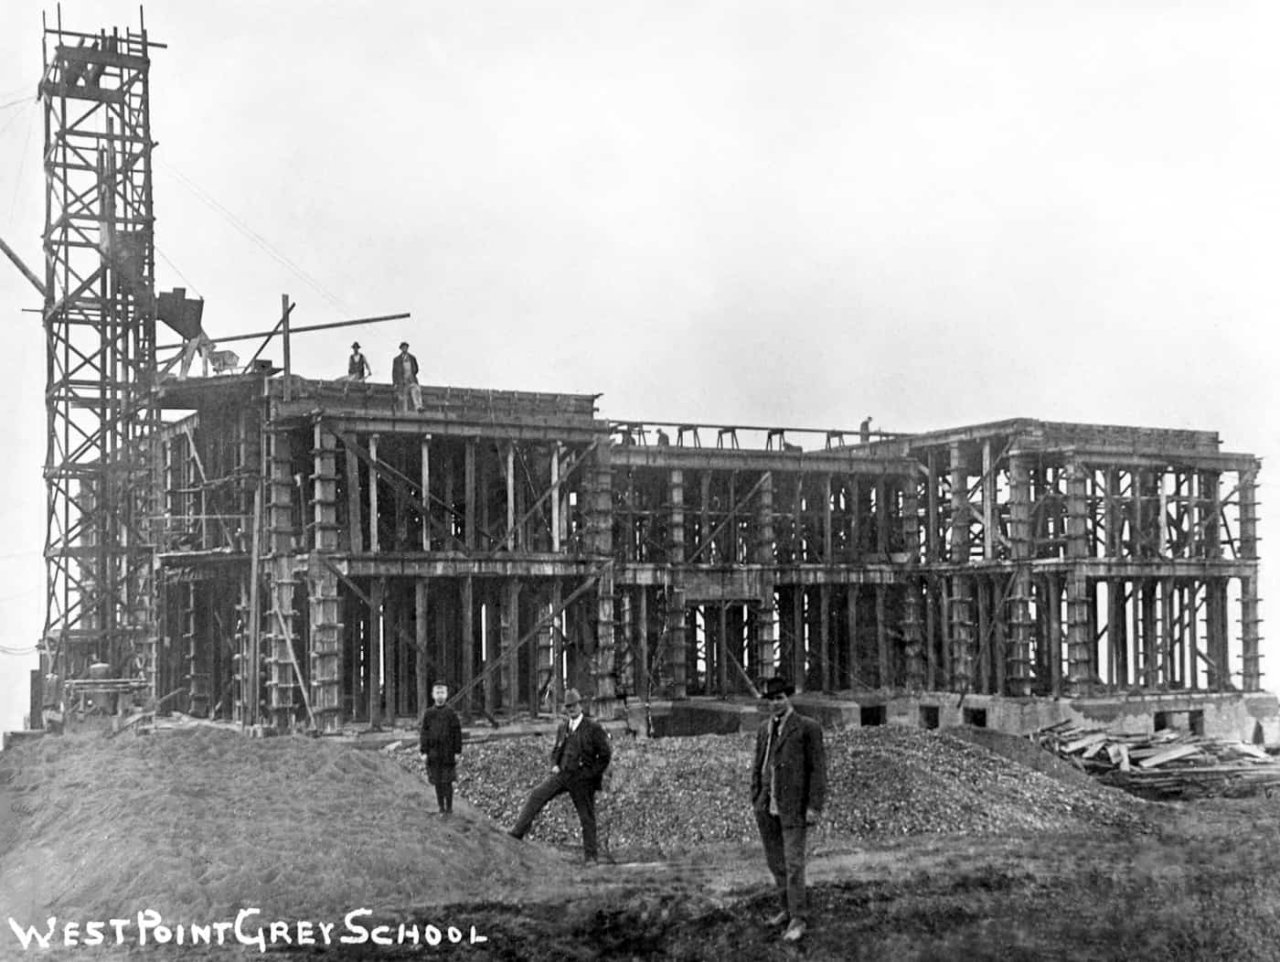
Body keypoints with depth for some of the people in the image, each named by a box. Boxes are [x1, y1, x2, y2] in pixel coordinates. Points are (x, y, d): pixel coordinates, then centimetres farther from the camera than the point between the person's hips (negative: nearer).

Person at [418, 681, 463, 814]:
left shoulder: (451, 713, -2)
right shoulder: (428, 714, 3)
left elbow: (457, 733, -1)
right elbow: (424, 733, 4)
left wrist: (457, 752, -3)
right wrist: (423, 751, -1)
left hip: (448, 753, -2)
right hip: (433, 753, 2)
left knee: (447, 782, -2)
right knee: (437, 782, 7)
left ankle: (449, 807, 10)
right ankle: (441, 807, 16)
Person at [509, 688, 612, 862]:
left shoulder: (593, 729, -7)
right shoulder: (562, 728, 11)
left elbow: (605, 754, -6)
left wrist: (591, 773, -9)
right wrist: (554, 765, 4)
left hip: (582, 778, -5)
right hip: (561, 774, 5)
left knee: (587, 817, 2)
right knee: (536, 796, -10)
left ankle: (591, 855, 12)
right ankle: (517, 833, -9)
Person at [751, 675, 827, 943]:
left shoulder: (808, 728, -7)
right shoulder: (765, 728, 12)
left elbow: (818, 769, -8)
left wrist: (814, 807, -12)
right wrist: (755, 800, 10)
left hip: (793, 807, -6)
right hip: (767, 807, 6)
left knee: (793, 863, -7)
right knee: (776, 861, 11)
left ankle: (797, 920, -1)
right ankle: (788, 908, 25)